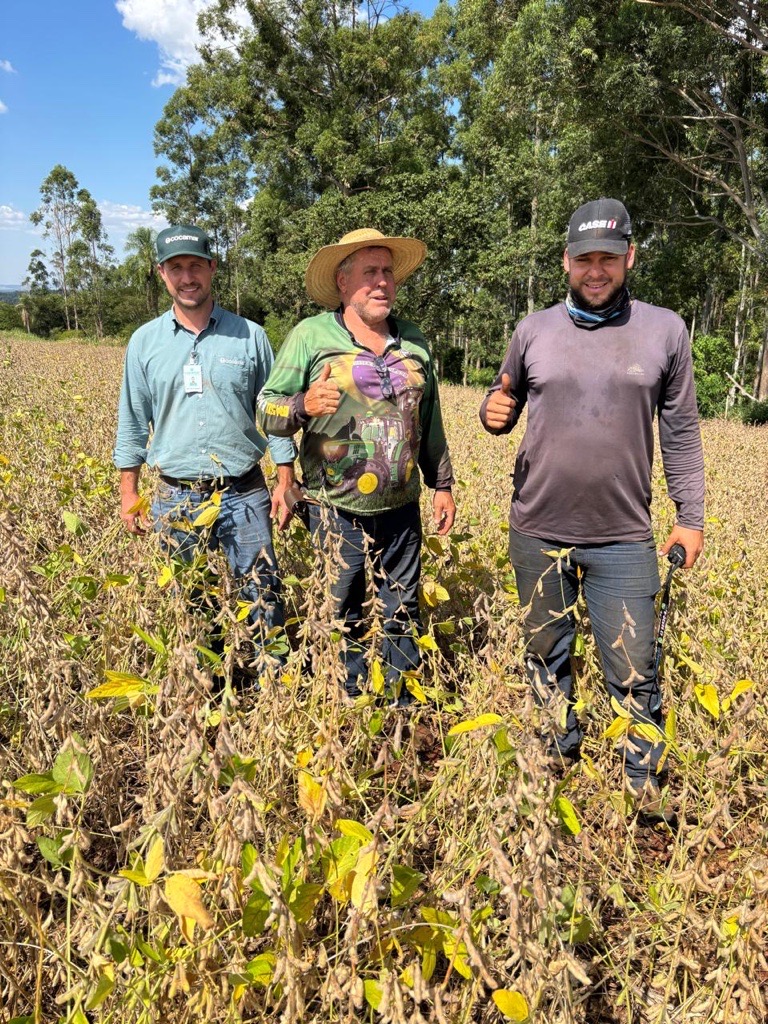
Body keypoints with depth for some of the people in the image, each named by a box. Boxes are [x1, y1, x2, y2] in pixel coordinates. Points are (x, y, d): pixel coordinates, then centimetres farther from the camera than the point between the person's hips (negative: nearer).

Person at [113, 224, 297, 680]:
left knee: (263, 598, 3)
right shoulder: (145, 342, 4)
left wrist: (286, 481, 1)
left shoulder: (250, 336, 1)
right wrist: (129, 492, 7)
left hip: (245, 492, -1)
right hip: (176, 497, 2)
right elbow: (133, 422, 9)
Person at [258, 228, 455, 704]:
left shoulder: (415, 342, 9)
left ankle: (406, 706, 33)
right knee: (340, 621, 9)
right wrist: (303, 405, -26)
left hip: (402, 510, 4)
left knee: (404, 616, 15)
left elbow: (431, 423, 18)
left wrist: (443, 484, 17)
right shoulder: (310, 336, -4)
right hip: (337, 513, -3)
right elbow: (266, 412, -5)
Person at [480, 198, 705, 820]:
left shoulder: (665, 330, 0)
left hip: (624, 540, -1)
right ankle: (560, 757, 41)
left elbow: (682, 434, 5)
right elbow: (504, 409, 12)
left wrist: (691, 517, 3)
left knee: (634, 673, 3)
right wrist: (494, 415, -12)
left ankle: (648, 783, 28)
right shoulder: (533, 331, 2)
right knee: (547, 658, 17)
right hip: (538, 534, 2)